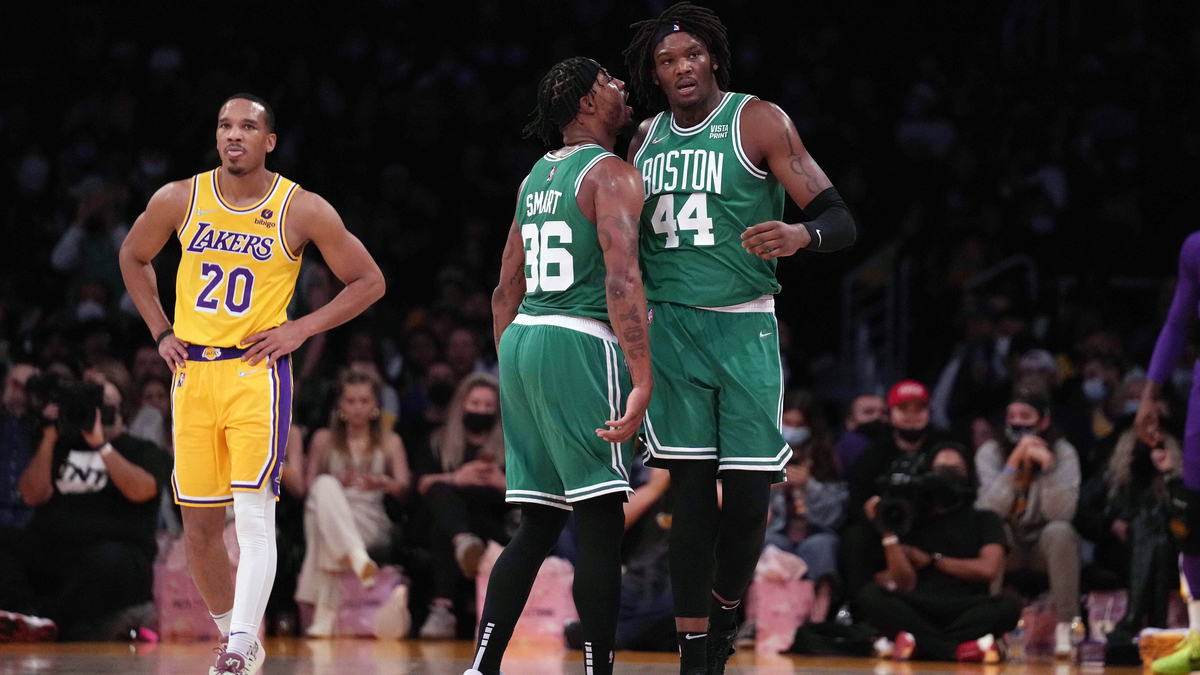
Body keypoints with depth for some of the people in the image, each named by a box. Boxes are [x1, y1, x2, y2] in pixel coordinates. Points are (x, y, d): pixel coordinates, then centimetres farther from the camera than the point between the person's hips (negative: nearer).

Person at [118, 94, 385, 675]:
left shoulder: (302, 210, -5)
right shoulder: (178, 200, 2)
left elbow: (368, 282, 3)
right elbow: (133, 258, 21)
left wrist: (301, 329, -6)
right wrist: (160, 332, 11)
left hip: (256, 371, -4)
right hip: (191, 371, 4)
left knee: (254, 512, -16)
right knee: (198, 523, 5)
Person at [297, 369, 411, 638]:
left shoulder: (390, 441, 17)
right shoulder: (324, 439, 19)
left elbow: (403, 487, 2)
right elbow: (311, 485, 7)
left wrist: (382, 482, -23)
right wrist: (339, 482, -15)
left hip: (370, 523, 0)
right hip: (328, 517, 0)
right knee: (325, 485, -37)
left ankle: (324, 611, -51)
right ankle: (357, 558, -62)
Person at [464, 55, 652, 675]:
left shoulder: (536, 178, 18)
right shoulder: (612, 174, -7)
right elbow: (622, 280, -19)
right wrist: (643, 381, -23)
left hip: (521, 344, 8)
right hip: (580, 345, -8)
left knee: (538, 524, 11)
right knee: (601, 522, -5)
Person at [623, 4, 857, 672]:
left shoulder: (757, 121, -4)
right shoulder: (645, 139, 9)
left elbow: (841, 221, -10)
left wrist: (801, 234, -32)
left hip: (744, 327, -3)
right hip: (669, 325, 3)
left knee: (749, 497, -6)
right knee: (692, 493, -2)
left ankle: (725, 613, 20)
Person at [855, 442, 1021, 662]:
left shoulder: (984, 520, 16)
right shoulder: (913, 523, 15)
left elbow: (989, 569, -1)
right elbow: (905, 585, 2)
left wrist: (932, 560, 4)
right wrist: (888, 532, -7)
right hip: (920, 610, 1)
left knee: (1009, 606, -32)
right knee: (869, 595, -28)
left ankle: (922, 644, -34)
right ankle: (960, 649, -38)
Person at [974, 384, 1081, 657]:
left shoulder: (1063, 453, -12)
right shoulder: (990, 453, -9)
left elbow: (1061, 514, -24)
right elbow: (990, 510, -24)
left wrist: (1047, 466, -36)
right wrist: (1014, 462, -32)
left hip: (1045, 548, 0)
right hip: (1006, 551, 0)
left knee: (1060, 532, -33)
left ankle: (1064, 627, -27)